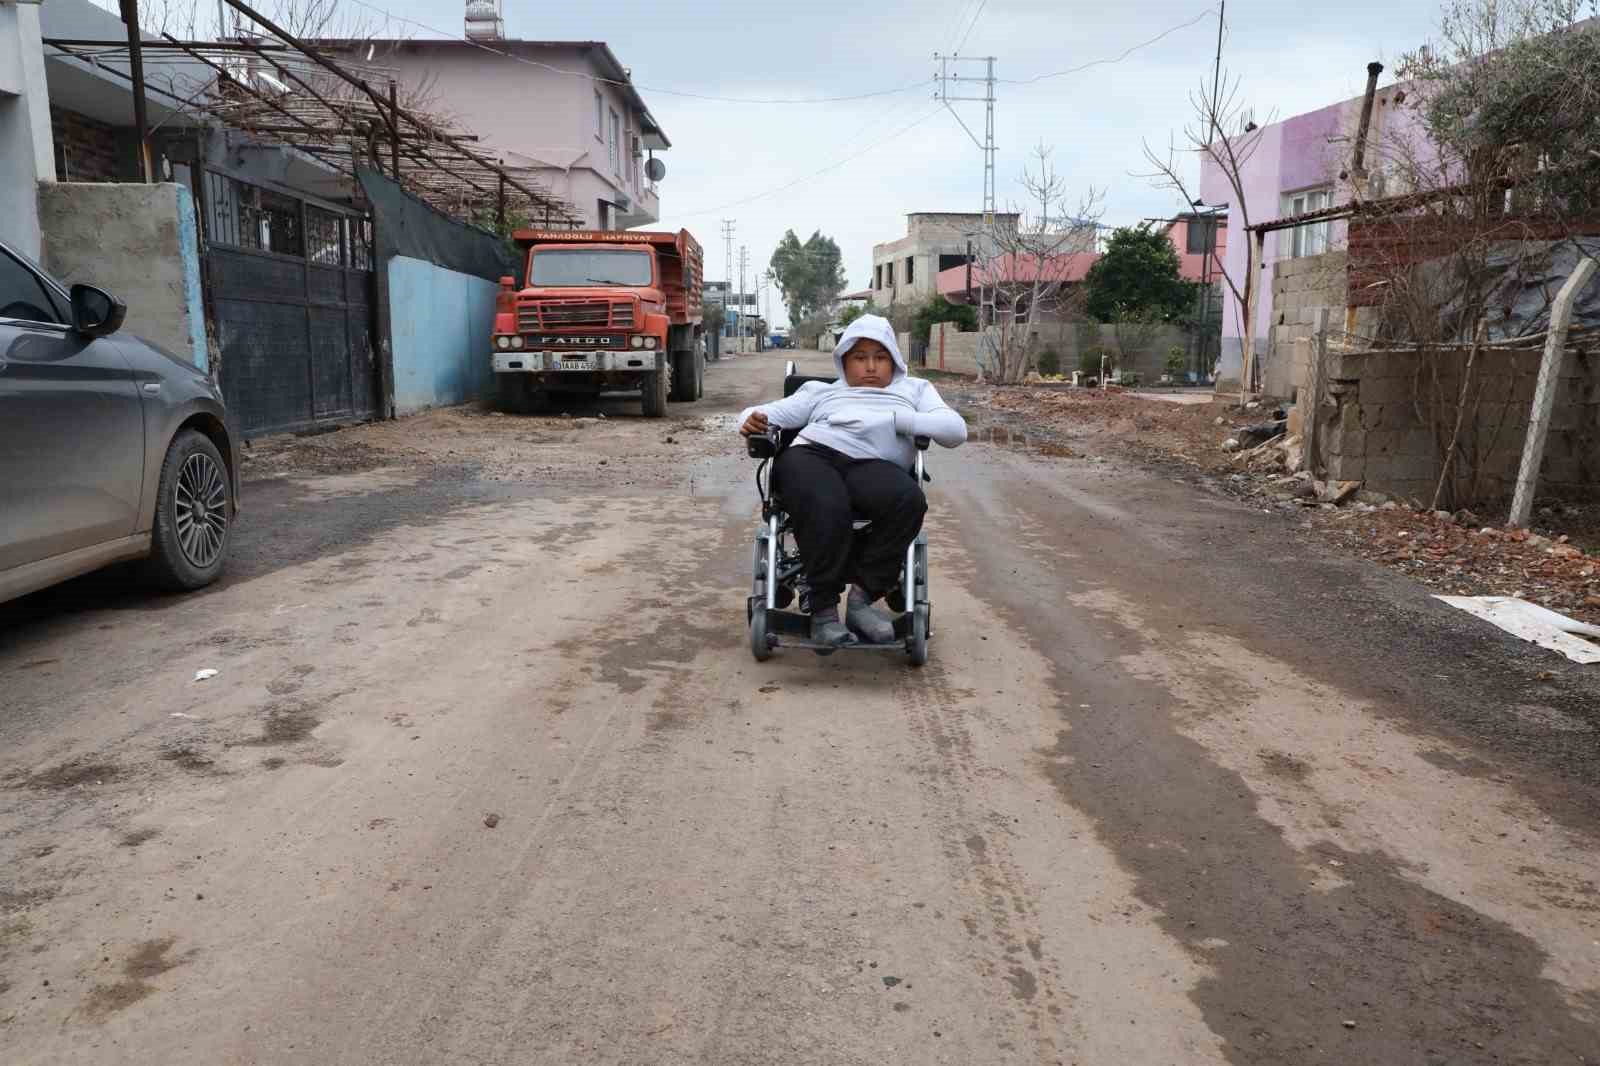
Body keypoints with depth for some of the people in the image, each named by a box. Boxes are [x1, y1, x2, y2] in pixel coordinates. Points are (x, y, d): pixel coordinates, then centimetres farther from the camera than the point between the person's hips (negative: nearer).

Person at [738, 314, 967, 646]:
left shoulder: (914, 389, 32)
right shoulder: (821, 391, 35)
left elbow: (956, 429, 13)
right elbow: (769, 412, 25)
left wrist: (897, 418, -1)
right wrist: (753, 420, 0)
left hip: (874, 466, 0)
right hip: (813, 455, 0)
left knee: (908, 498, -35)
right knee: (827, 508, -37)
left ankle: (862, 595, -24)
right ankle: (823, 609, -28)